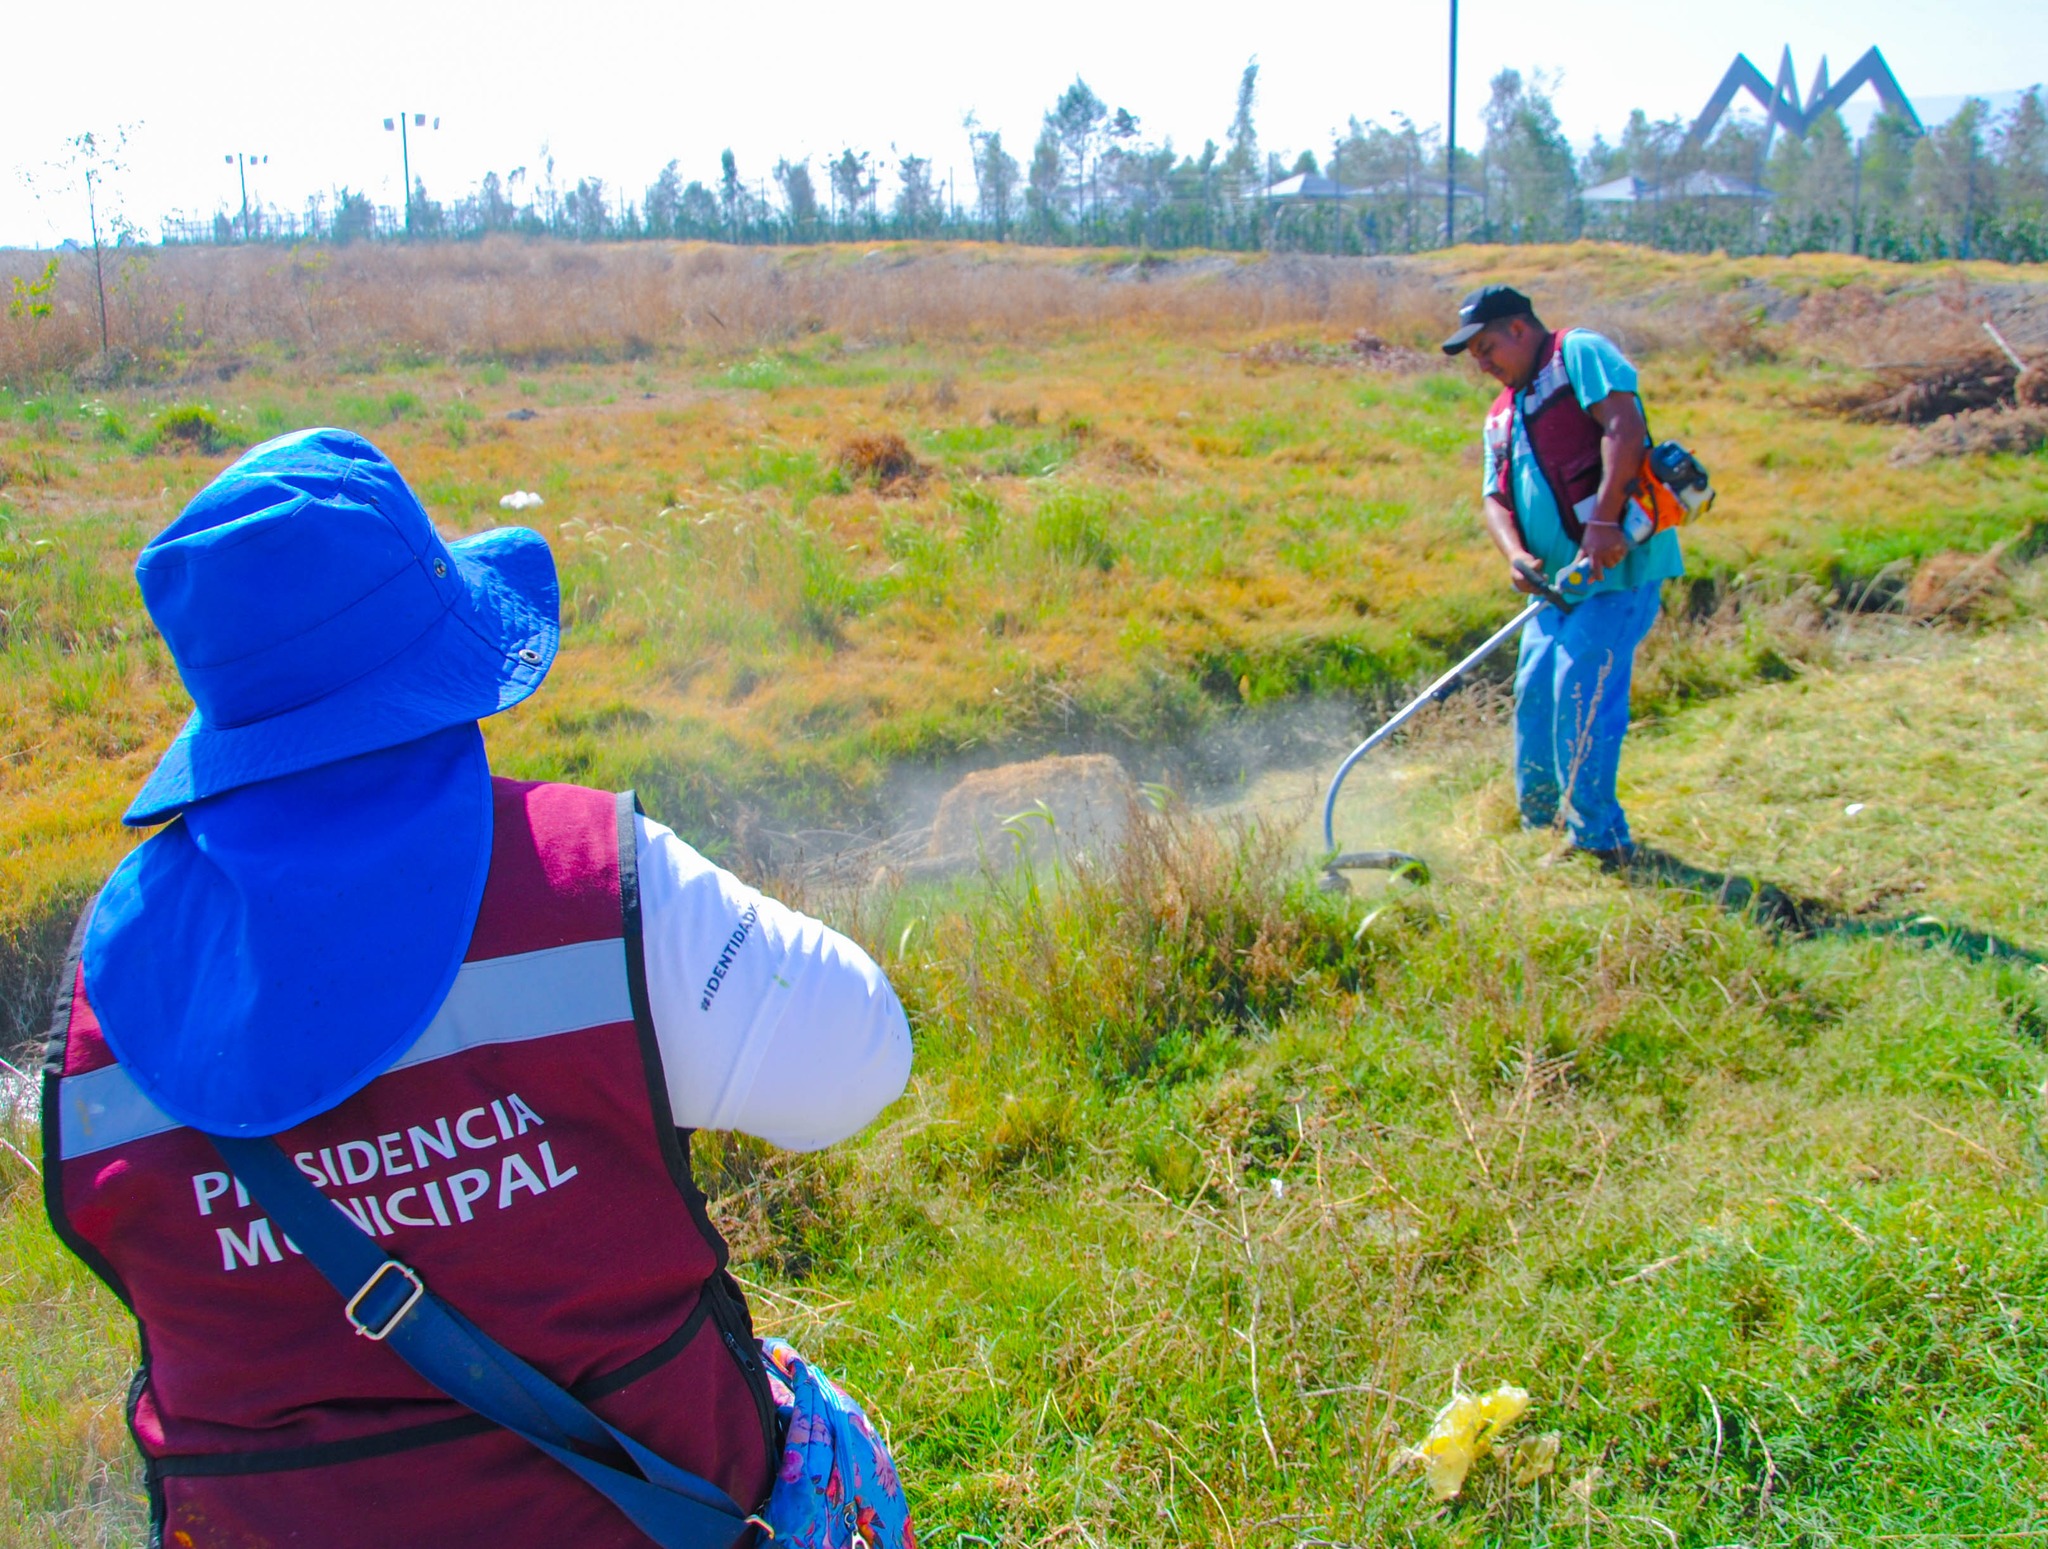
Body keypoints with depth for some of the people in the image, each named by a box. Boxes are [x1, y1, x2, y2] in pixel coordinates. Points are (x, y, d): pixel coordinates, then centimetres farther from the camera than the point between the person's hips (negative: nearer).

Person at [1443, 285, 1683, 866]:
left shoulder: (1578, 353, -3)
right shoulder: (1501, 415, 21)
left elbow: (1624, 426, -17)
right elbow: (1495, 496, 13)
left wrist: (1603, 520, -26)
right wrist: (1516, 555, -8)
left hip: (1619, 560, -9)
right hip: (1560, 577, 9)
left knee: (1581, 689, -12)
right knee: (1535, 693, 8)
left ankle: (1599, 838, -2)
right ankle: (1539, 829, 21)